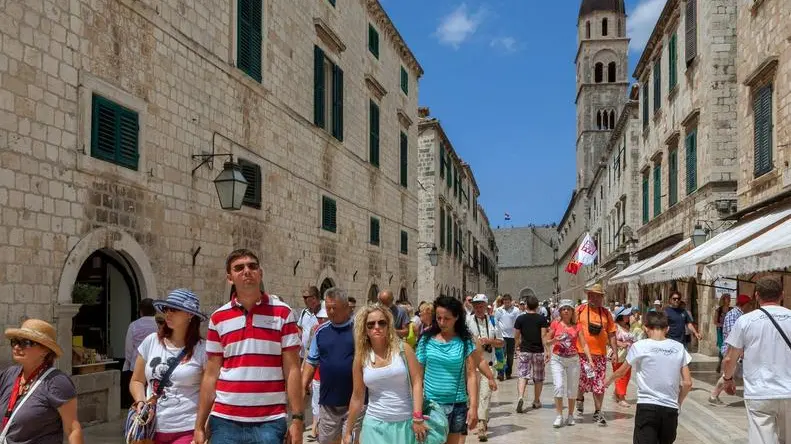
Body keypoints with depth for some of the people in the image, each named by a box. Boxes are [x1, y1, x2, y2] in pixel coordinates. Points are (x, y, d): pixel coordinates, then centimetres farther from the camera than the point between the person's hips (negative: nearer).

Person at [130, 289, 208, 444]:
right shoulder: (151, 341, 4)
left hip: (186, 431, -4)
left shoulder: (201, 349, -7)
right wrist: (140, 402, -4)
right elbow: (136, 381, 15)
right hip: (152, 429, 4)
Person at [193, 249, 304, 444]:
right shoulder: (218, 318, 6)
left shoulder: (282, 313, 0)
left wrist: (297, 418, -7)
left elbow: (292, 370, -1)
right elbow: (211, 375, 8)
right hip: (225, 421, 2)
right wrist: (199, 426, 5)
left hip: (269, 422, -2)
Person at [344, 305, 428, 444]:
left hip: (406, 423, -1)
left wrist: (417, 417, -12)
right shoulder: (361, 358, 2)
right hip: (375, 425, 1)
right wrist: (348, 431, 10)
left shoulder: (403, 349, -2)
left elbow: (417, 382, -4)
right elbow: (357, 397, 8)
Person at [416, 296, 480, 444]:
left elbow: (471, 376, -2)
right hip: (430, 403, 0)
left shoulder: (465, 342, -1)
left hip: (457, 405, 0)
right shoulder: (426, 339, 0)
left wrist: (473, 407, -8)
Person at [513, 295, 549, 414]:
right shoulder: (542, 319, -4)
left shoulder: (520, 319, -1)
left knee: (523, 375, -3)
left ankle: (520, 396, -26)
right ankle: (536, 401, 22)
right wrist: (547, 351, -8)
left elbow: (516, 336, 4)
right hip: (538, 351, 0)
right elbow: (544, 336, -10)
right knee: (538, 378, 14)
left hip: (524, 351, 0)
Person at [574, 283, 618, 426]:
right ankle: (580, 401, 31)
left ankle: (598, 412, 13)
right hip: (582, 354, -2)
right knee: (582, 382, 3)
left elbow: (611, 334, 10)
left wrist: (615, 352, 5)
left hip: (600, 354, 2)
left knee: (599, 385, 3)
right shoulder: (579, 311, 1)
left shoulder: (606, 313, 9)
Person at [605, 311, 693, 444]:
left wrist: (609, 380, 31)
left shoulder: (639, 346, -4)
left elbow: (621, 372, 10)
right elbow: (687, 383, 3)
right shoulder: (678, 348, 3)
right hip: (670, 409, 3)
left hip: (647, 407, -3)